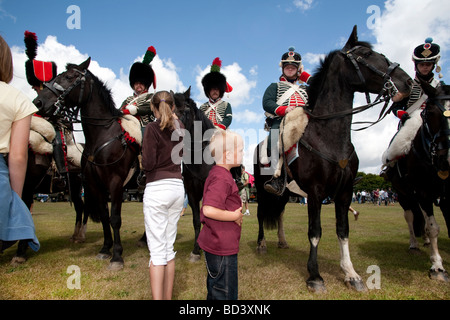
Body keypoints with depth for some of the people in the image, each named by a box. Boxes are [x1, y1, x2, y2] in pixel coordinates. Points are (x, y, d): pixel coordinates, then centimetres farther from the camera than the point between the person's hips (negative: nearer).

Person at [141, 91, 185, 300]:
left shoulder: (153, 128, -8)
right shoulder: (179, 127, 10)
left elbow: (148, 163, -15)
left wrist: (142, 161, 9)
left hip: (157, 189, -6)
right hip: (177, 188, 6)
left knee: (157, 251, -3)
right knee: (169, 247, 13)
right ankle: (167, 297, 23)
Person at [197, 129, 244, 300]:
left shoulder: (215, 173, 9)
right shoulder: (222, 178, -23)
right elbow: (209, 210, -32)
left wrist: (236, 208, 10)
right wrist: (235, 216, -20)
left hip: (214, 244, 10)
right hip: (222, 248, -10)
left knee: (215, 289, 24)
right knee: (226, 293, 4)